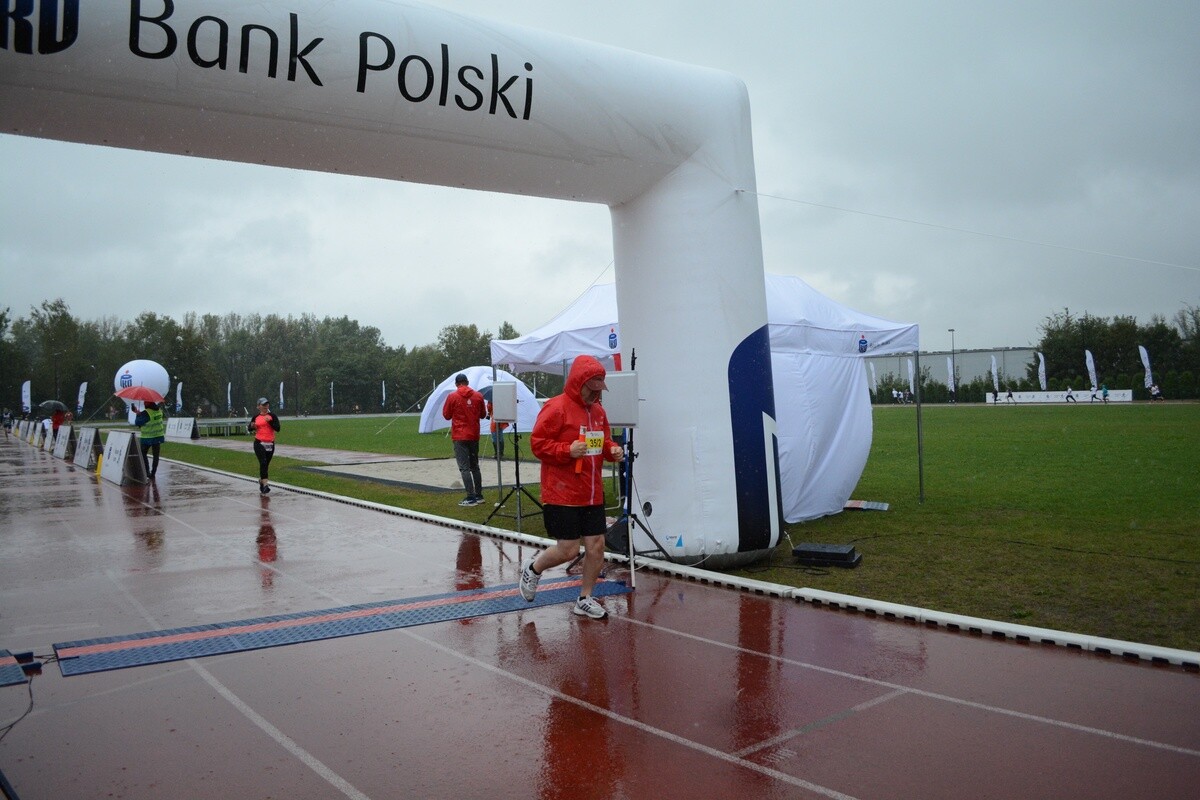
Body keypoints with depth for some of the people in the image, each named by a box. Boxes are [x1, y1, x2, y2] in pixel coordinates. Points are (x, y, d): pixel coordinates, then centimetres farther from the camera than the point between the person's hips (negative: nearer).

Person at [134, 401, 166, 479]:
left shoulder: (146, 413, -20)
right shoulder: (159, 409, 0)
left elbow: (137, 423, -13)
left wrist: (138, 414, 3)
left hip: (148, 438, -5)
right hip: (158, 436, 5)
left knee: (143, 454, 11)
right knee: (156, 456, 9)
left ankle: (147, 472, 4)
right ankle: (153, 473, 14)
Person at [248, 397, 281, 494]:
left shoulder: (272, 415, 1)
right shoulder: (256, 417, 5)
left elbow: (277, 429, -8)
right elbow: (249, 429, 15)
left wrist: (270, 421, -19)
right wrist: (252, 426, -7)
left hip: (270, 444, 1)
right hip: (259, 443, -1)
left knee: (266, 464, 11)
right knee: (263, 462, -17)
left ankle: (261, 480, 35)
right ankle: (265, 484, -22)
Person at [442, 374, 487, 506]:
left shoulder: (452, 396, -7)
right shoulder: (478, 396, 2)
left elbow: (446, 415, 1)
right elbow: (483, 414, 12)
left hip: (460, 437, -4)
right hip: (474, 436, 4)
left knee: (464, 467, -4)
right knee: (475, 466, 16)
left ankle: (471, 497, -10)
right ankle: (479, 495, 19)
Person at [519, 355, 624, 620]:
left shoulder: (598, 411, 11)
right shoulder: (556, 408, -13)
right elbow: (537, 444, -13)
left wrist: (612, 449, 2)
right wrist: (567, 451, -25)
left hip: (593, 495, 7)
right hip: (562, 496, -7)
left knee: (596, 546, 5)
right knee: (568, 550, -4)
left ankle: (585, 599, 23)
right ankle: (533, 568, 27)